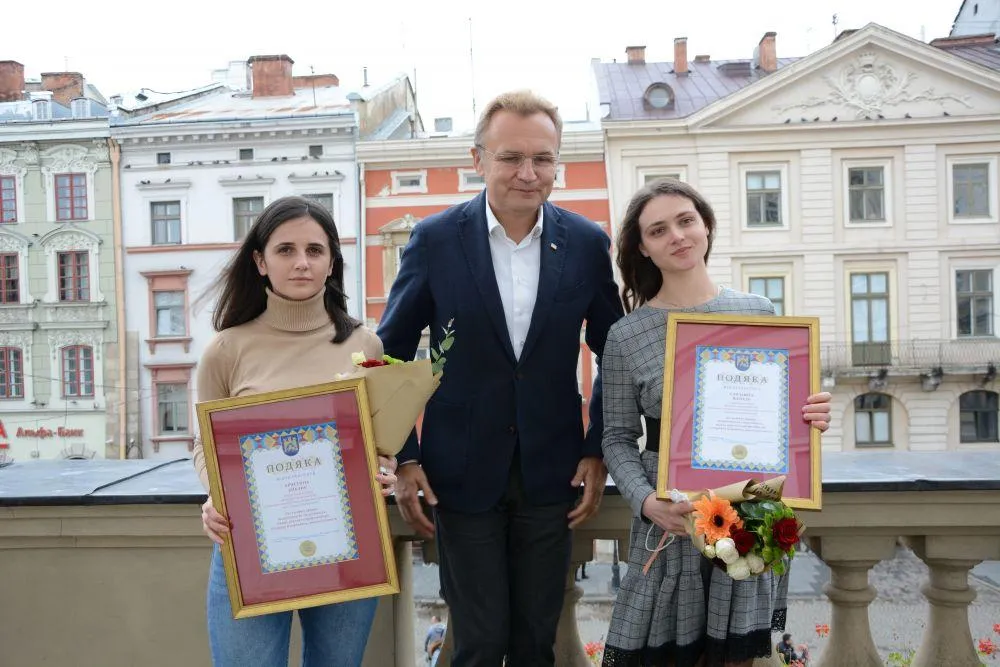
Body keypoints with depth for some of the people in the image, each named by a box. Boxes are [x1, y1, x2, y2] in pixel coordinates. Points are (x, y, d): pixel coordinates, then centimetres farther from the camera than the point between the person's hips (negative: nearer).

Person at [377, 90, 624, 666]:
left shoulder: (589, 243, -3)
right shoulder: (435, 240, -7)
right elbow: (392, 353, 0)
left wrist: (599, 453, 0)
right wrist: (403, 459, -4)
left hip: (551, 471, 2)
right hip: (463, 471, -1)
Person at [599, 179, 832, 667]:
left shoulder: (758, 312, 2)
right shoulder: (625, 336, -5)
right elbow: (619, 438, -1)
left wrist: (811, 419, -9)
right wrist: (646, 501, -17)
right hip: (672, 520, -2)